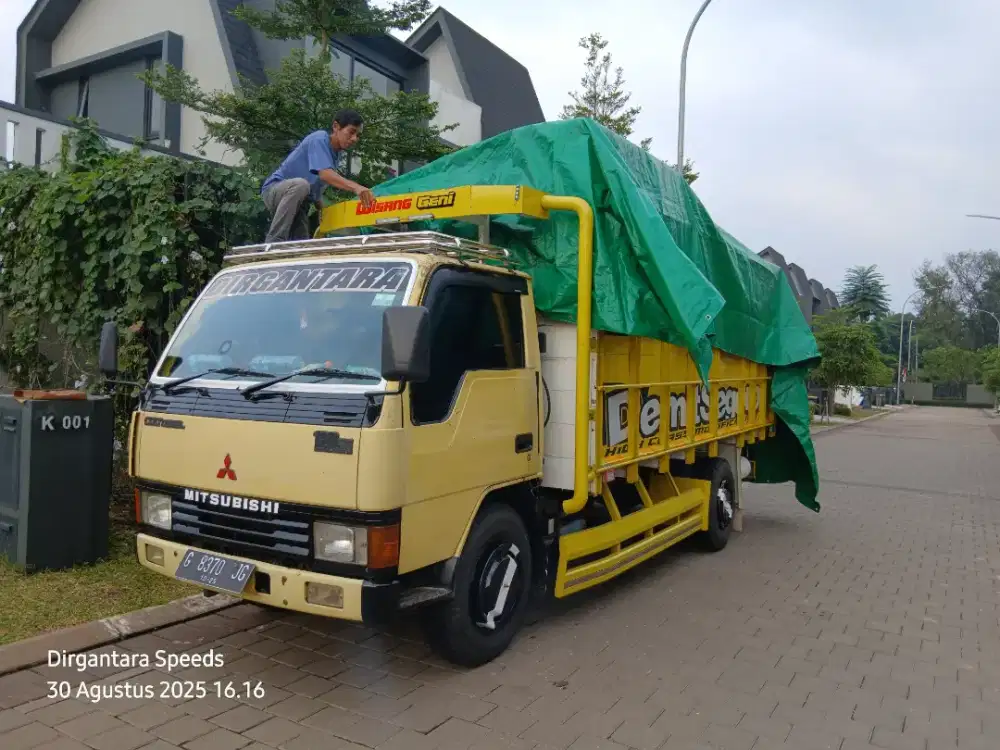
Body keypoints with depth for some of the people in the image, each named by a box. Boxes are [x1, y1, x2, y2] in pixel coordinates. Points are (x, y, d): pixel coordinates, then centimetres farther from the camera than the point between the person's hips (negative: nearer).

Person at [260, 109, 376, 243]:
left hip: (297, 202, 8)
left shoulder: (338, 155, 6)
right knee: (300, 184, -38)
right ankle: (274, 242, -36)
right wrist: (355, 187, -51)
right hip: (275, 189, -8)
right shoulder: (319, 139, -19)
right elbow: (325, 174, -37)